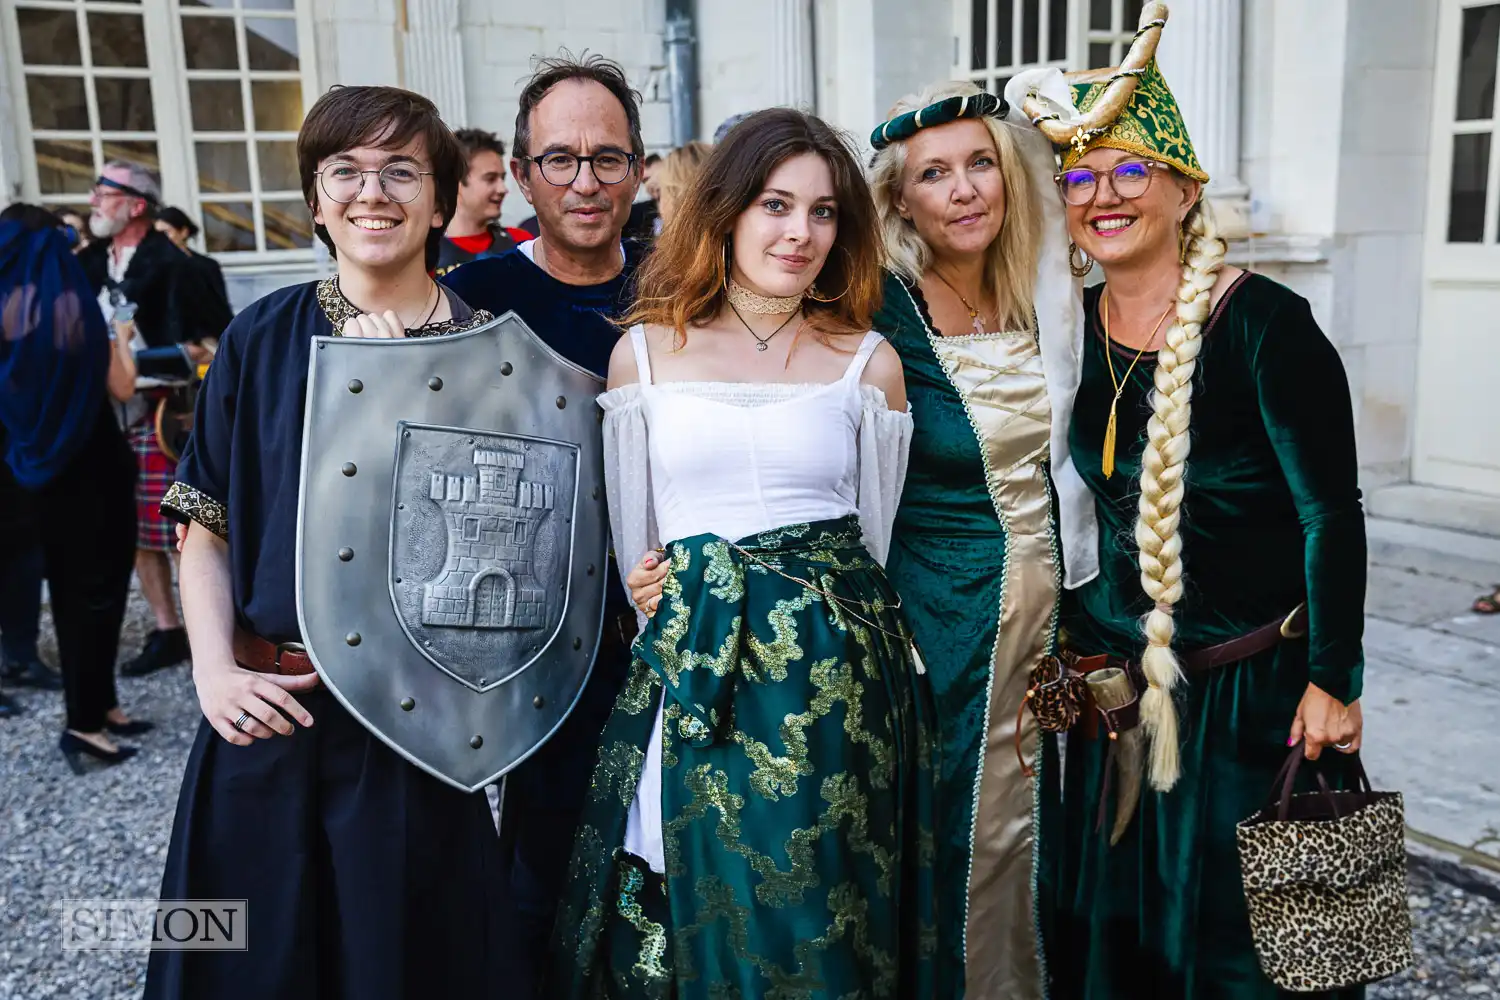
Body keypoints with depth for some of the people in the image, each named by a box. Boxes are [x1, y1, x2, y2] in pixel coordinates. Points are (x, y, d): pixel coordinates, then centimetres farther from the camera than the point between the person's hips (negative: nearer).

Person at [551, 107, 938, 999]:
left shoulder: (869, 359, 4)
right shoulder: (645, 350, 3)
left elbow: (874, 527, 11)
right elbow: (631, 534, 9)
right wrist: (671, 618, 10)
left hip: (837, 671, 0)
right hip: (688, 672, 1)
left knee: (821, 918, 9)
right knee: (699, 913, 11)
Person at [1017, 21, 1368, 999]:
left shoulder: (1262, 322, -14)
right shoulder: (1072, 326, 2)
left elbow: (1332, 513, -12)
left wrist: (1332, 678, -14)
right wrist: (1072, 644, 12)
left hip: (1251, 685, -5)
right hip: (1115, 686, 5)